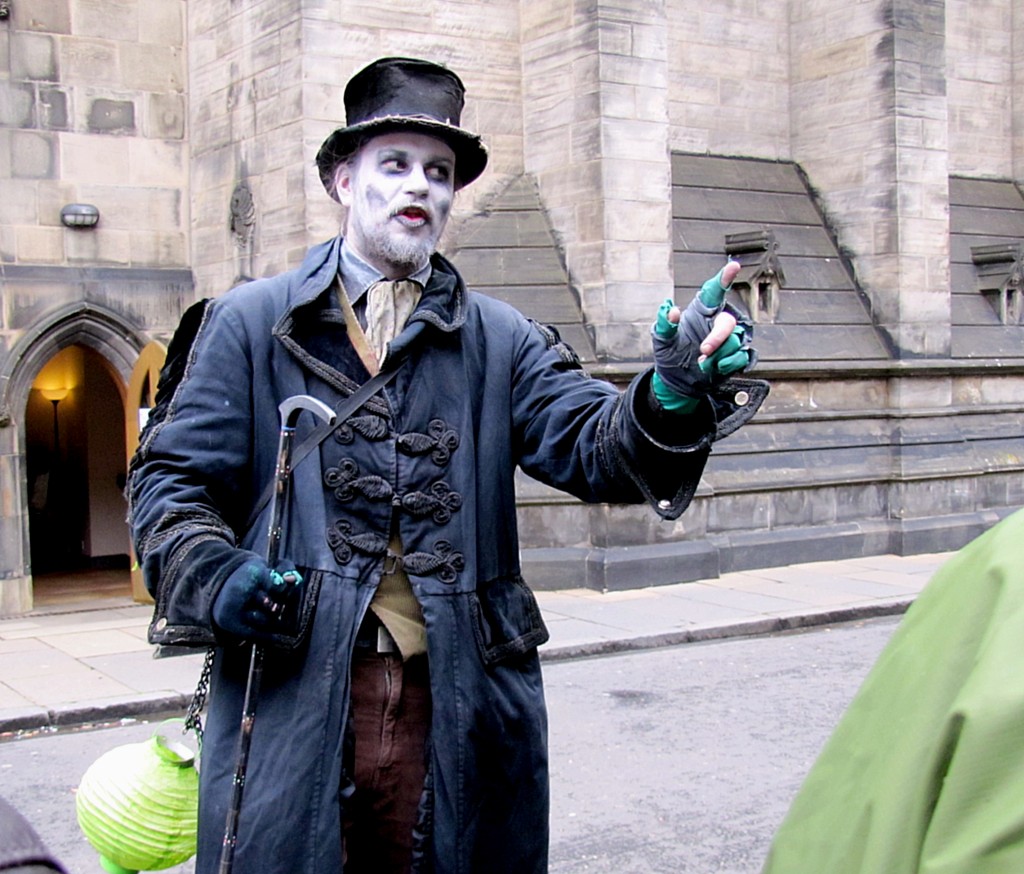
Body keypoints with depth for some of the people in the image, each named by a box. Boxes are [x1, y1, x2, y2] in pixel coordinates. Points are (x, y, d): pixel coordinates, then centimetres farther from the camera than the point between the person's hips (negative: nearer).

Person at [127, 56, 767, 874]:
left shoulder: (502, 340, 10)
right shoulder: (252, 322, 7)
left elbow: (593, 446, -4)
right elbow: (171, 478, 6)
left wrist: (676, 394, -26)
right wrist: (213, 576, -14)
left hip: (458, 709, 2)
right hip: (291, 701, -1)